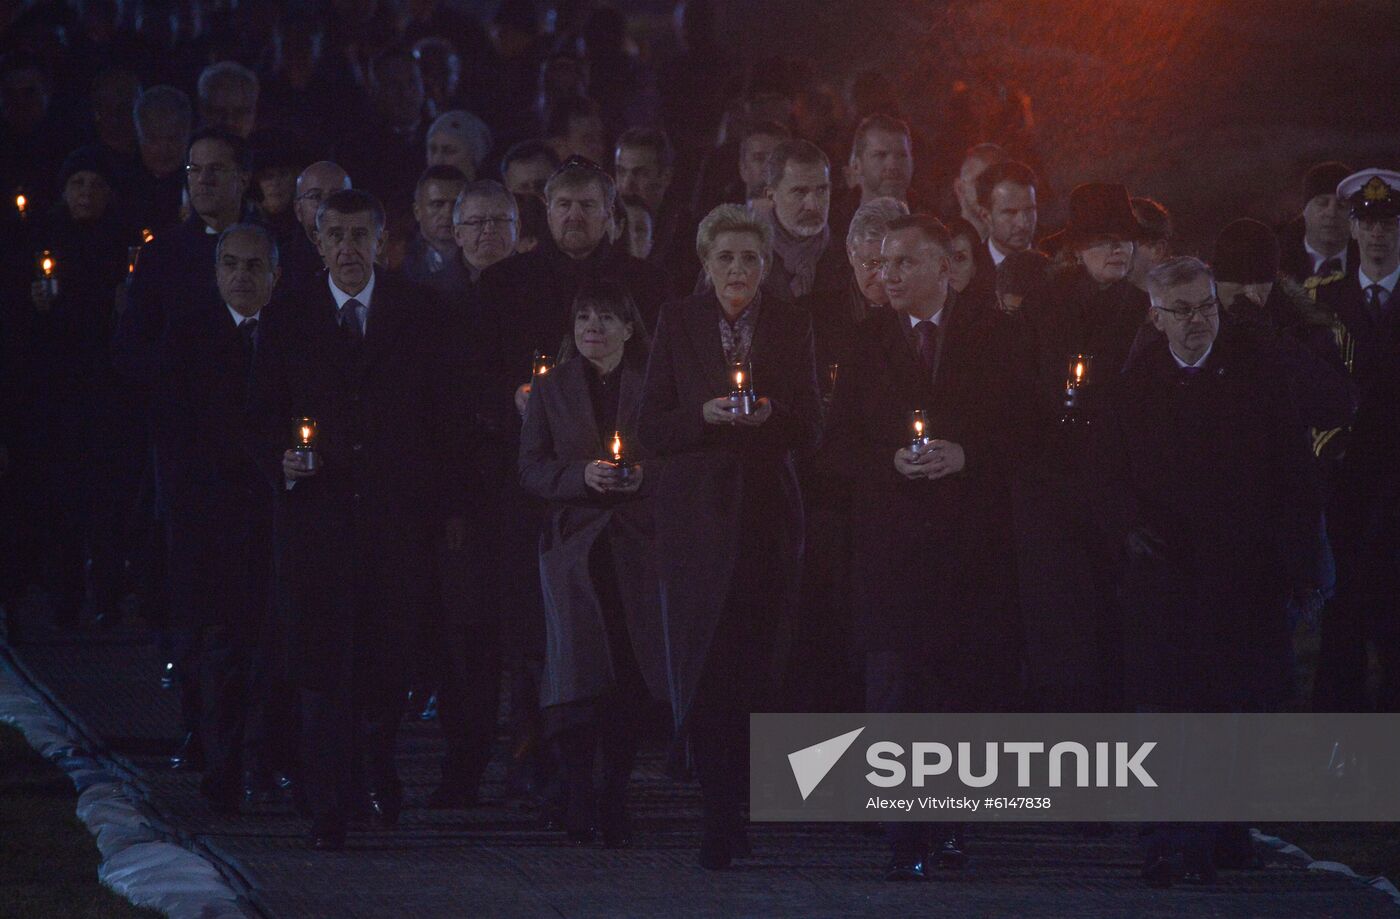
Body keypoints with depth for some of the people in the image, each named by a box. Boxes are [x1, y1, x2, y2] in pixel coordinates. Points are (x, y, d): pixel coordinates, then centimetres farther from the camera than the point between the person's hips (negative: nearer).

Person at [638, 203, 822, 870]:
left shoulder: (790, 326, 8)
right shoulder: (678, 323, 5)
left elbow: (810, 431, 7)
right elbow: (653, 431, 3)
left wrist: (771, 413, -13)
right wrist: (706, 415, -16)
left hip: (768, 513, 1)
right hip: (698, 510, -1)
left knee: (752, 663, 0)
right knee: (704, 661, -9)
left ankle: (728, 815, 14)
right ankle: (720, 820, -9)